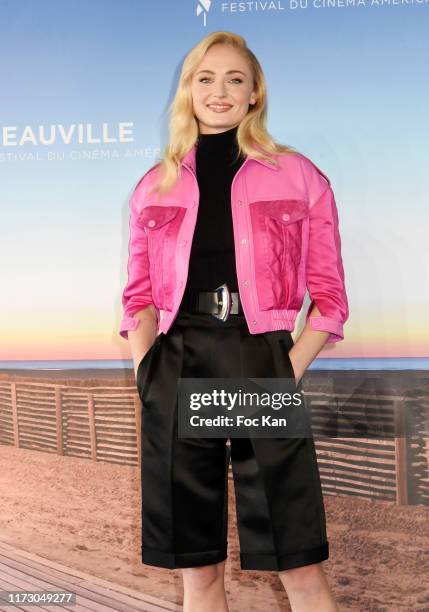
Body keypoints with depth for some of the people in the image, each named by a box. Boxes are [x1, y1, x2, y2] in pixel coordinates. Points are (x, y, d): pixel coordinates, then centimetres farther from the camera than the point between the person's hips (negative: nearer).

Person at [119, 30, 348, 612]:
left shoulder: (300, 176, 8)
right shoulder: (155, 187, 14)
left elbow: (329, 296, 5)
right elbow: (140, 297, 13)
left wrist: (289, 373, -7)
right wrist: (145, 373, -2)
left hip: (261, 366, -2)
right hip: (177, 372, 2)